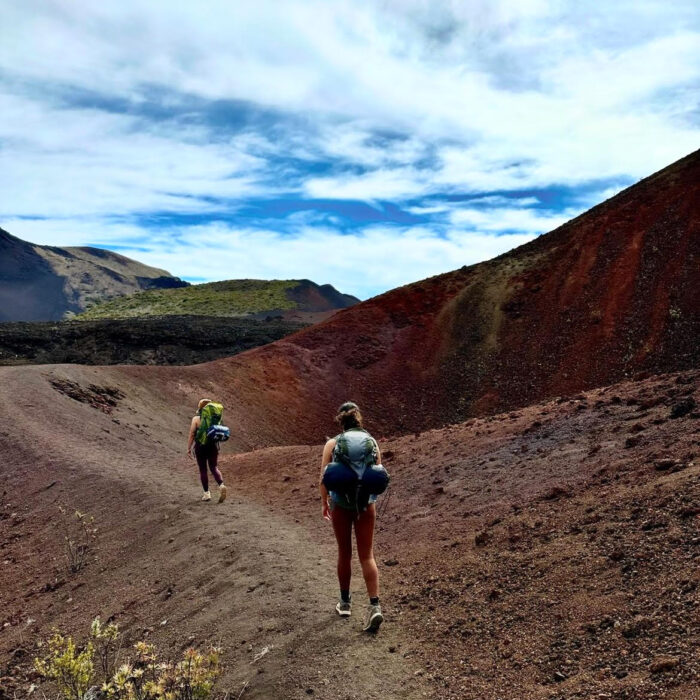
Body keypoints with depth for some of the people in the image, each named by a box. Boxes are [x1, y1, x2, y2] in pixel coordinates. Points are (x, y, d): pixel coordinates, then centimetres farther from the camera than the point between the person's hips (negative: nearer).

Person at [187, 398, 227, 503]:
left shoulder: (196, 419, -8)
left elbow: (191, 435, -10)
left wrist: (188, 449, -3)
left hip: (200, 447, -3)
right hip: (213, 446, 3)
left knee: (203, 470, 9)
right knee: (214, 468, 12)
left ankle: (207, 493, 11)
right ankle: (221, 485, -12)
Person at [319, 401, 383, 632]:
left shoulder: (332, 444, -5)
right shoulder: (371, 442, -1)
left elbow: (324, 477, -6)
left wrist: (324, 503, 7)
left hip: (340, 503, -1)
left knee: (344, 553, 16)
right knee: (367, 555, 8)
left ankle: (345, 602, 30)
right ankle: (375, 606, -5)